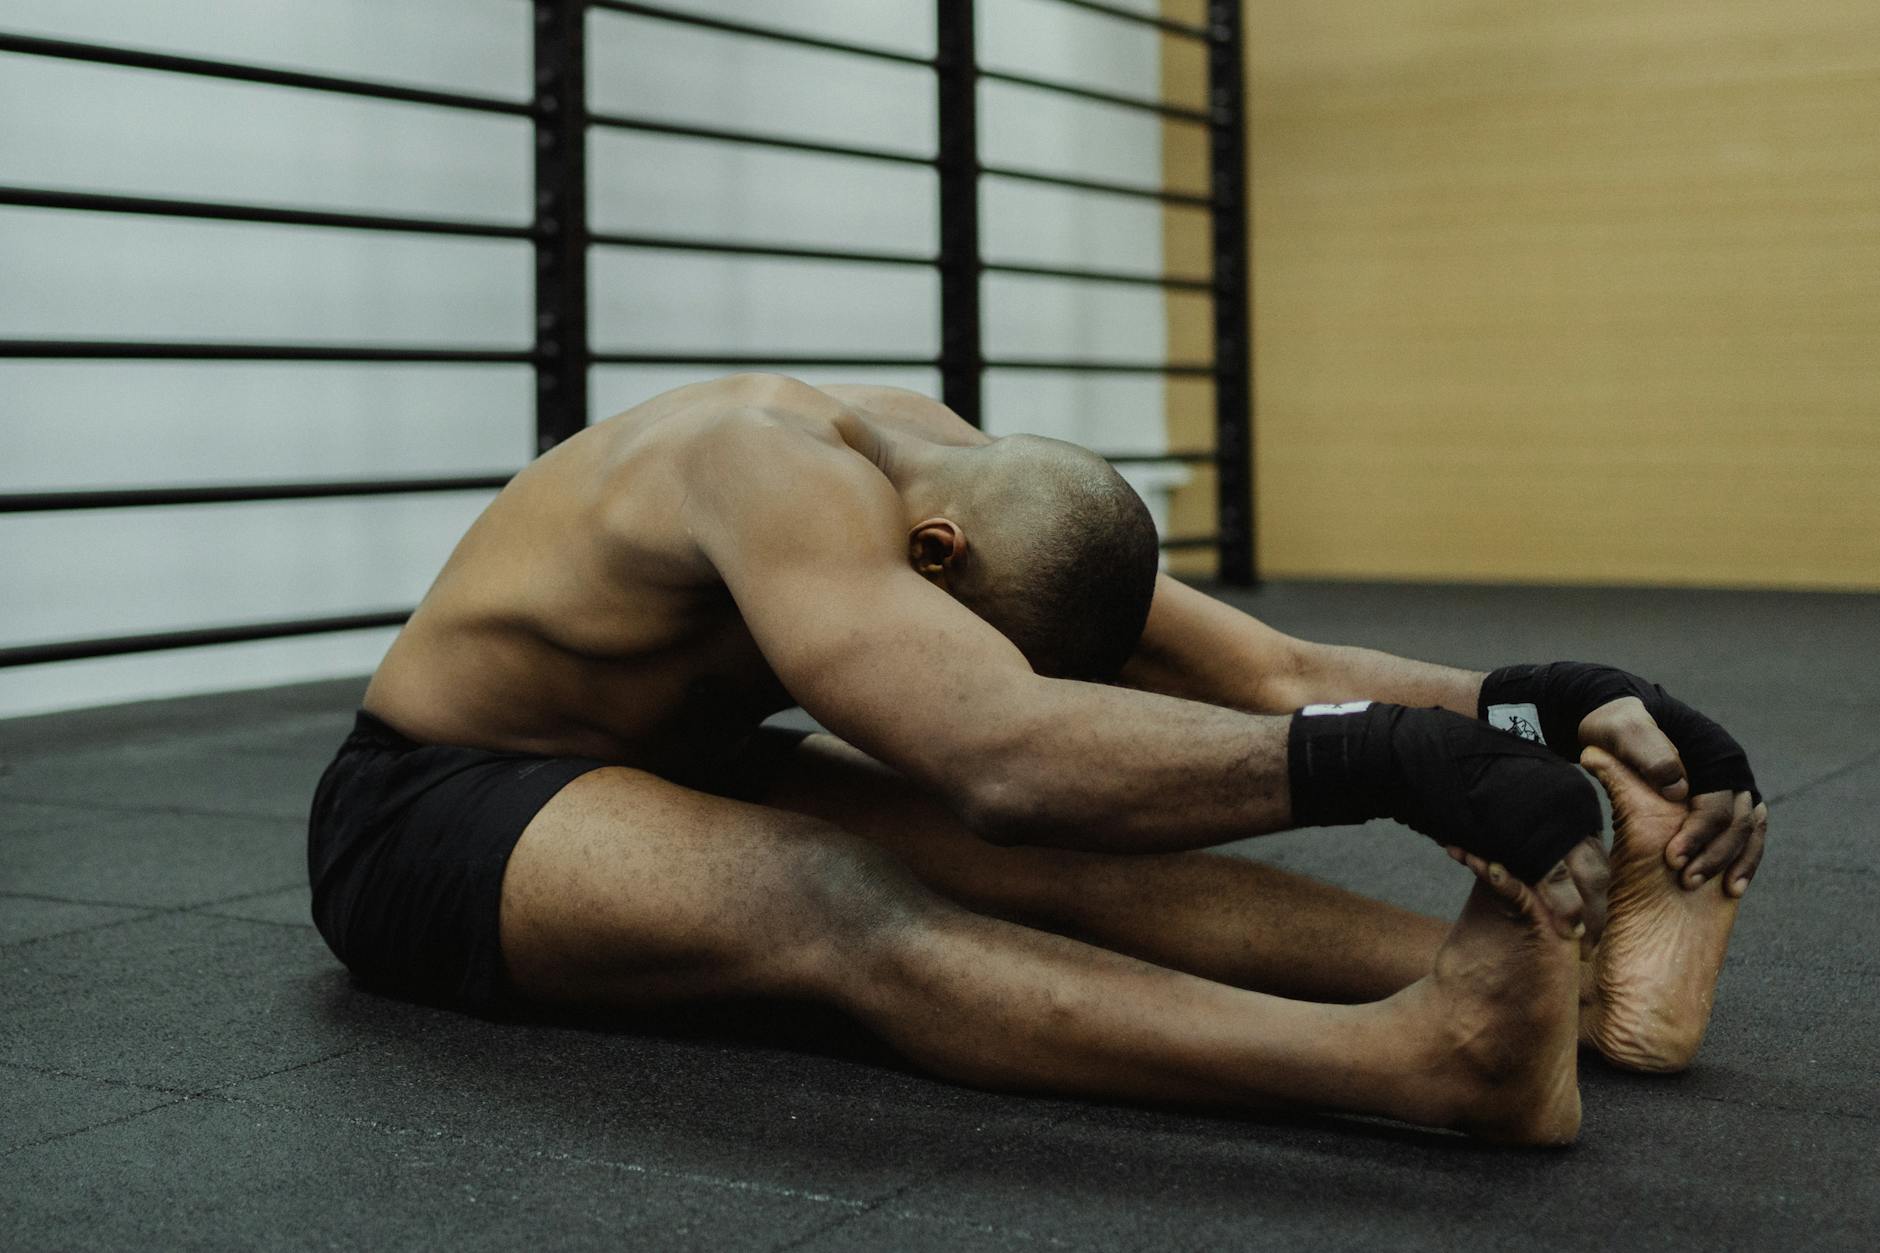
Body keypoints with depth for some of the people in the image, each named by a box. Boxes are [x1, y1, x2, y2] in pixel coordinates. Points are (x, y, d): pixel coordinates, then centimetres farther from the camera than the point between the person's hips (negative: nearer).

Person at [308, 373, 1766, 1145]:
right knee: (831, 901, -38)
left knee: (1035, 853, -20)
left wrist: (1560, 701, -26)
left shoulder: (986, 487, -6)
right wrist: (1402, 755, -56)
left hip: (666, 770, 7)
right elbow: (1007, 756, -50)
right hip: (429, 818, -7)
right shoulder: (781, 477, -33)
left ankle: (1564, 970, -33)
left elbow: (1275, 674, -12)